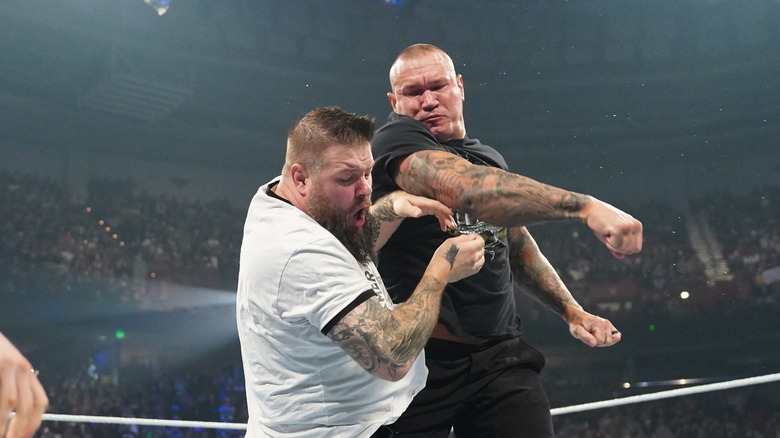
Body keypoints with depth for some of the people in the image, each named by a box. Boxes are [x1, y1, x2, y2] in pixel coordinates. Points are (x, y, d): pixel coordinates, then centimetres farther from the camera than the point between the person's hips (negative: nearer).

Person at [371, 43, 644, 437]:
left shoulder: (490, 159, 15)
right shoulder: (396, 140, -10)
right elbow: (468, 190, -29)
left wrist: (572, 312, 16)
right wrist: (585, 206, -35)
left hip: (500, 355, 6)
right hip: (421, 358, -5)